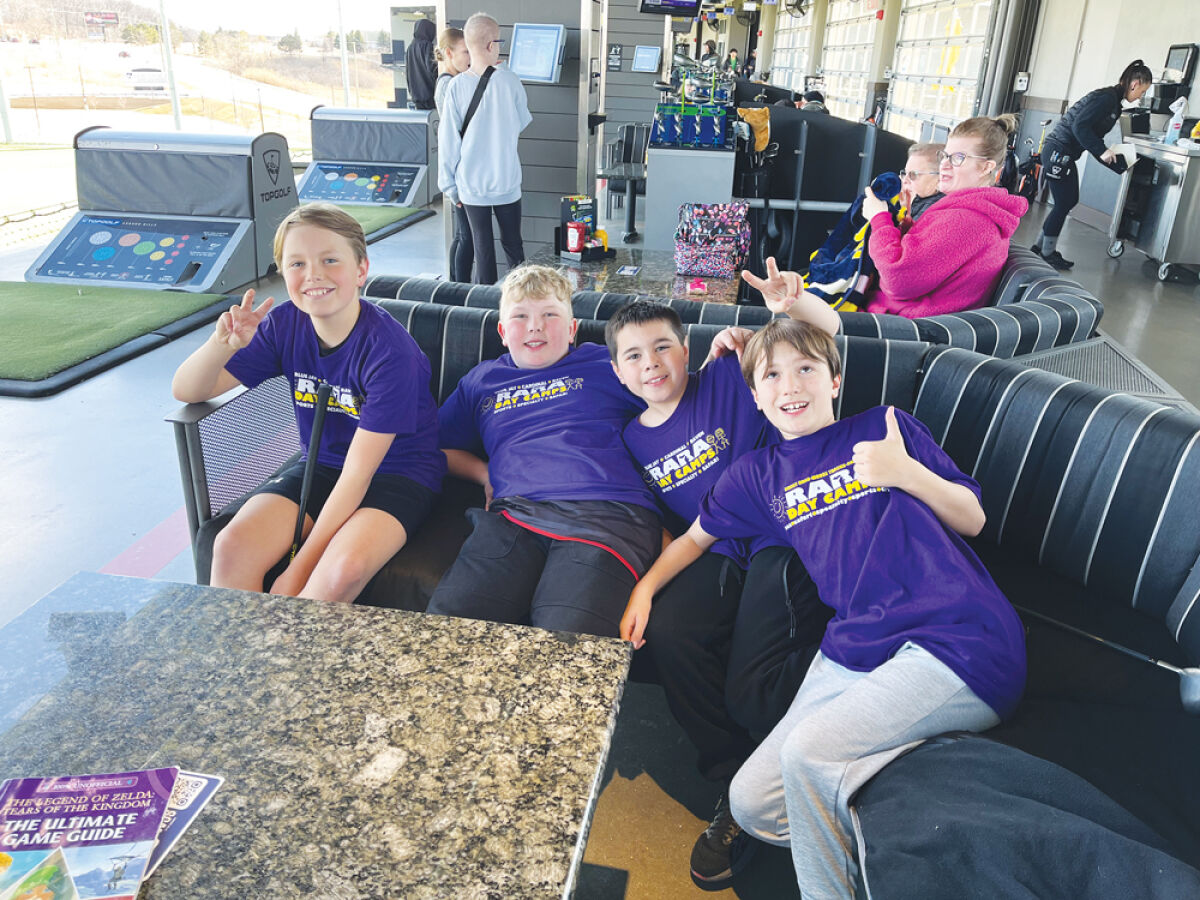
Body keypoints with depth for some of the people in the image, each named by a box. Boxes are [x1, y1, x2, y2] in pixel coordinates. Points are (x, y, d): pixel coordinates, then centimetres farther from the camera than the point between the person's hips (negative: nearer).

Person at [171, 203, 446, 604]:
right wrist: (222, 344, -25)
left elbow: (358, 473, -22)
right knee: (232, 547, -20)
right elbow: (187, 391, -2)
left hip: (397, 472, -5)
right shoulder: (286, 324, -7)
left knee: (343, 569, -33)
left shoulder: (389, 350, -24)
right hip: (320, 466, 5)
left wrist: (300, 569, -22)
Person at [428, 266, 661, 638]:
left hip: (604, 512, -3)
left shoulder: (604, 364, 22)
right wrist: (484, 473, 18)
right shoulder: (481, 380, 30)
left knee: (567, 644, -29)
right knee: (448, 616, -21)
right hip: (514, 515, 3)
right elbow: (442, 446, 36)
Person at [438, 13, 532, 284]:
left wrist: (449, 185, 5)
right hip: (507, 182, 0)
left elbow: (448, 140, -6)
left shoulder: (457, 86, -9)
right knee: (513, 244, 13)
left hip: (471, 184, 0)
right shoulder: (509, 81, -9)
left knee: (482, 249, 8)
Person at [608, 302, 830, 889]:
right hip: (718, 556, 5)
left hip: (782, 538, -4)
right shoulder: (634, 440, 16)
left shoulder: (728, 379, 2)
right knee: (667, 633, -27)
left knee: (752, 691, -26)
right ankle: (736, 786, -7)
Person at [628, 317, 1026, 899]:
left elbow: (972, 519, 8)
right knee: (751, 802, -4)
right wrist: (642, 589, 15)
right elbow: (697, 535, 28)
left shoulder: (885, 427, 8)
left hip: (961, 639, -5)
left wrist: (907, 472, -10)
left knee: (810, 751, -25)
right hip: (854, 650, 5)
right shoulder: (759, 473, 18)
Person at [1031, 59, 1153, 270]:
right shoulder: (1107, 98, -14)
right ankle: (1047, 253, 7)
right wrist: (1102, 151, -19)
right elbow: (1080, 126, -23)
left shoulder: (1114, 103, 16)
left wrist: (1107, 151, 10)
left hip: (1064, 154, 10)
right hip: (1058, 151, -10)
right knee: (1063, 203, -3)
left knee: (1069, 201, 14)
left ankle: (1041, 245, 22)